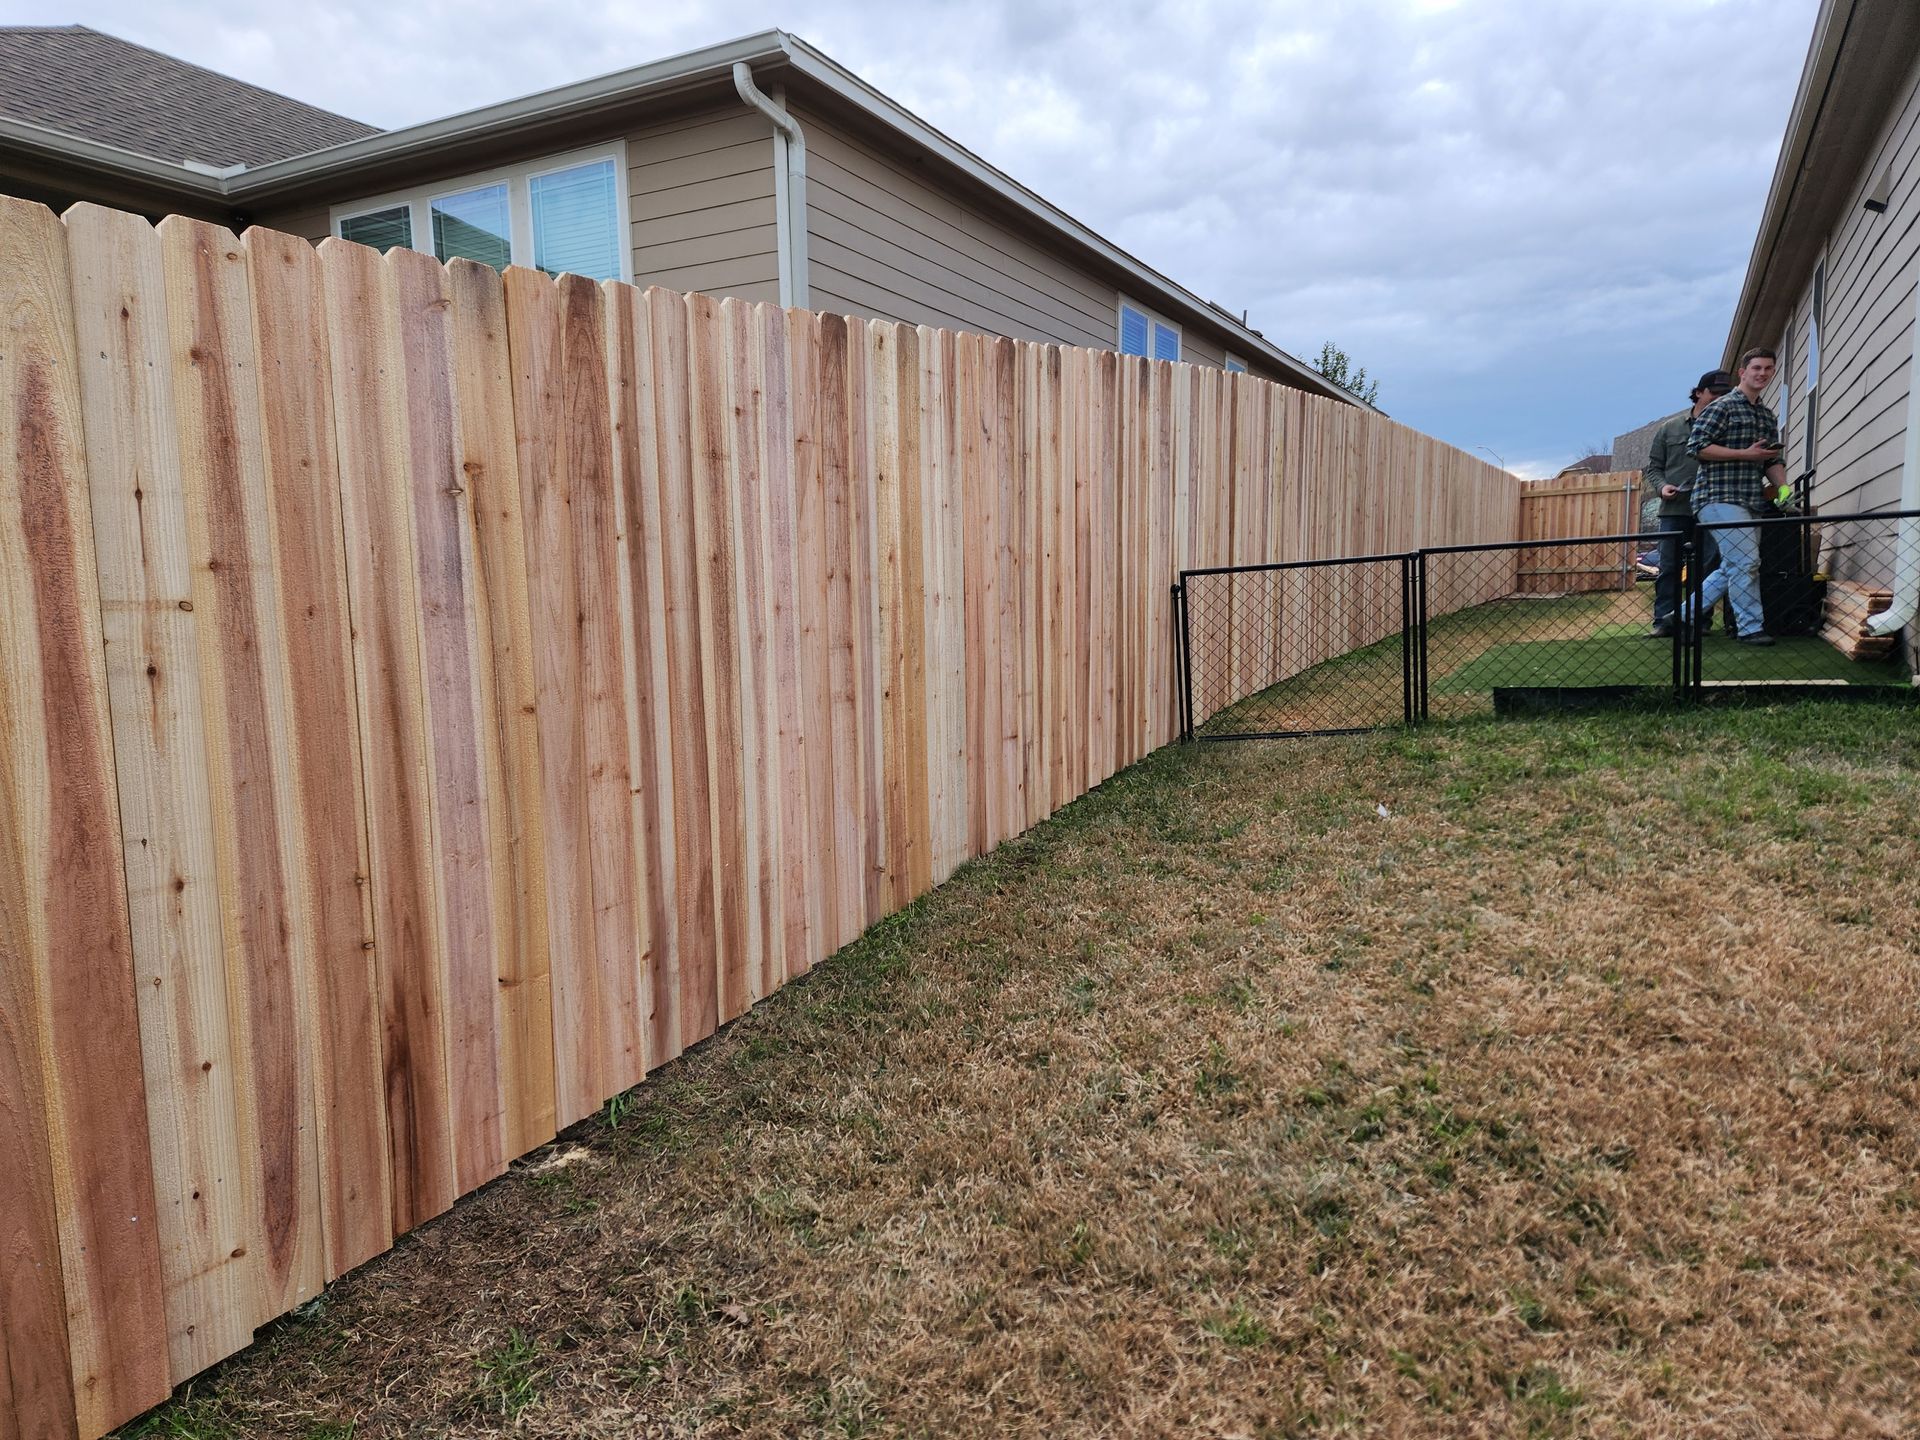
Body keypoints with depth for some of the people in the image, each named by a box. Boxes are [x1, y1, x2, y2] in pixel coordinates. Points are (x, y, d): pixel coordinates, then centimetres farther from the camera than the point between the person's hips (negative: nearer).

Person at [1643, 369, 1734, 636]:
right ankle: (1664, 620, 1)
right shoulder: (1670, 428, 11)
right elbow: (1653, 466, 15)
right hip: (1674, 510, 0)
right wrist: (1662, 486, -5)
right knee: (1669, 567, -2)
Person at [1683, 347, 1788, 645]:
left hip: (1752, 503, 9)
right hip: (1721, 498, -9)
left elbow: (1773, 460, 21)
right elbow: (1696, 446, -13)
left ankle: (1685, 615, 20)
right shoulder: (1723, 407, -3)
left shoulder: (1769, 417, 21)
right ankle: (1751, 627, -6)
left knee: (1733, 566, 10)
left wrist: (1783, 488, 2)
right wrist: (1746, 454, -14)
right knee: (1746, 561, -13)